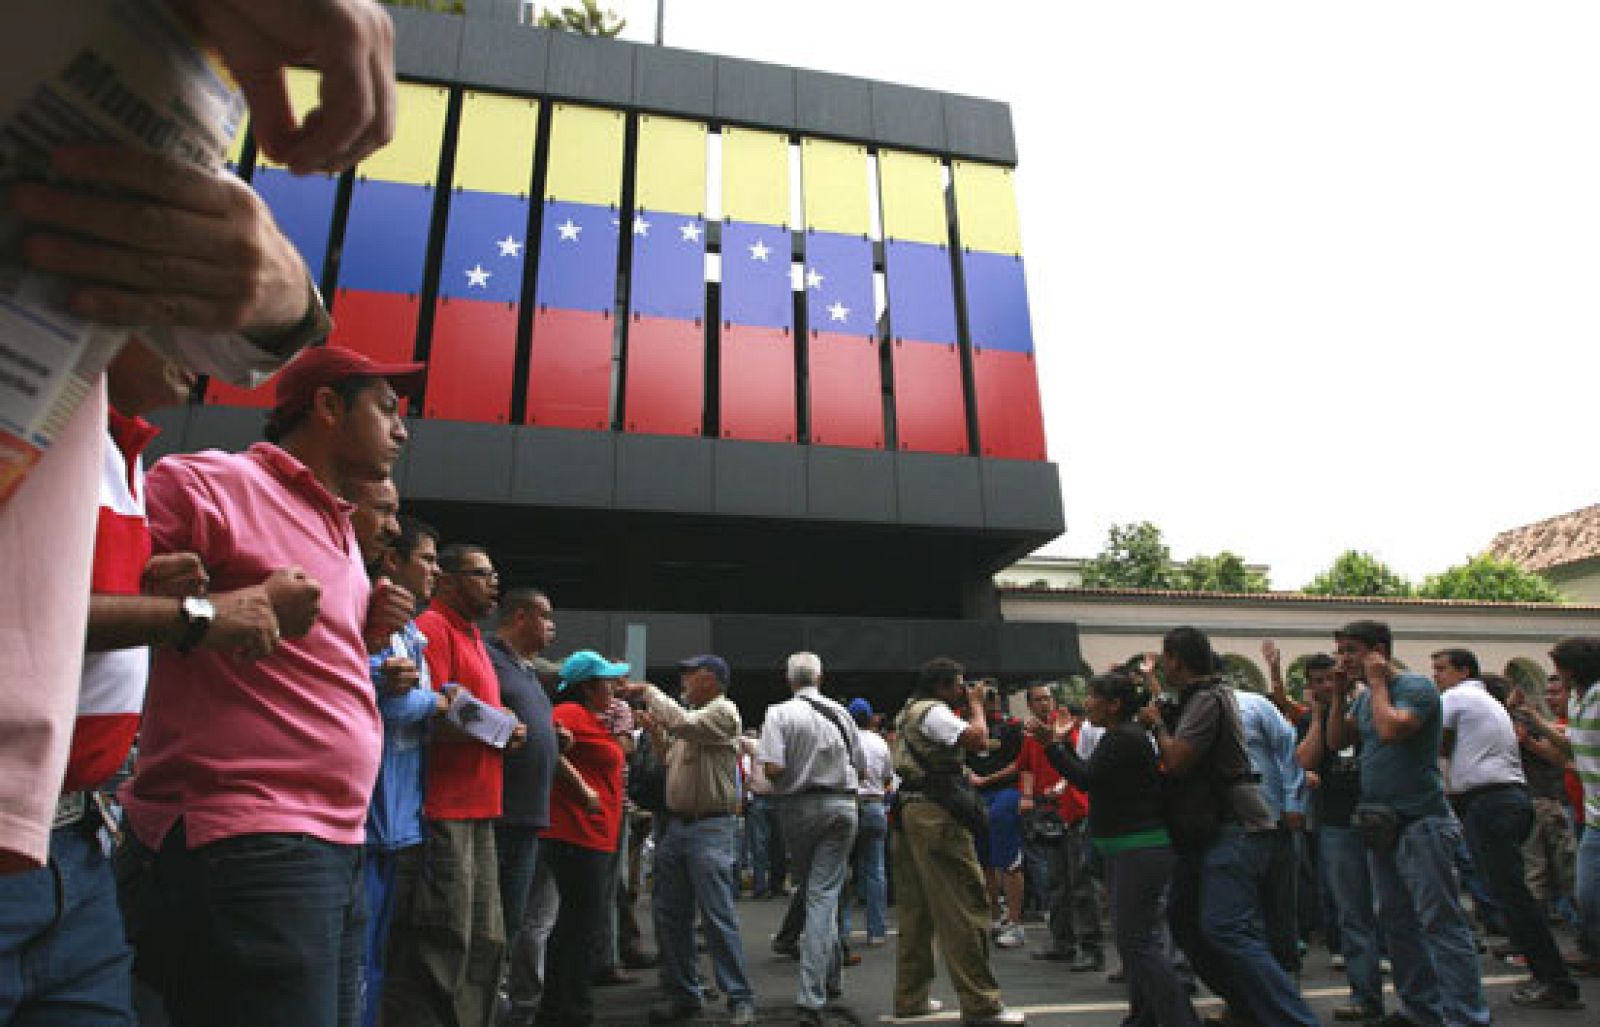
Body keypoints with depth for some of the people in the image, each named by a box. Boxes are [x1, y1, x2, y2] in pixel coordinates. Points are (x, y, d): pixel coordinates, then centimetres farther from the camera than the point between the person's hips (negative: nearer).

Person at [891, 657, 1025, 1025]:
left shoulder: (910, 711, 18)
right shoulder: (933, 712, -13)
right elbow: (979, 740, -20)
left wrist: (967, 709, 14)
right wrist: (976, 705, -4)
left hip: (910, 812, 10)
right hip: (936, 815, -10)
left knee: (916, 908, 14)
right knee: (965, 907, -6)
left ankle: (910, 997, 20)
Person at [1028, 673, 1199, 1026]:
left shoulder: (1124, 738, -18)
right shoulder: (1122, 735, 14)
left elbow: (1087, 779, -22)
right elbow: (1091, 778, 17)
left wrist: (1051, 744, -19)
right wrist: (1065, 743, 14)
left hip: (1141, 849, -11)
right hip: (1125, 850, 11)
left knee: (1138, 940, -9)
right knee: (1133, 937, 18)